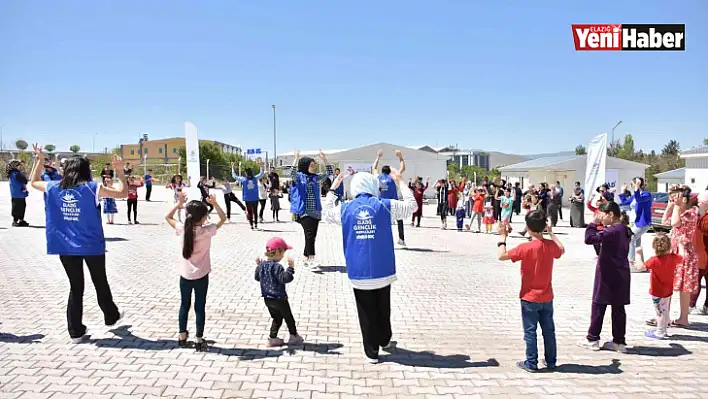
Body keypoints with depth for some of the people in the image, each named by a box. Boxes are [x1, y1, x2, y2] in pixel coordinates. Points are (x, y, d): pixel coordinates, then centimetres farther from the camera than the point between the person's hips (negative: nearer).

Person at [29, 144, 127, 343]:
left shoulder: (54, 188, 0)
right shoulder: (91, 188, -11)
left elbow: (33, 182, 20)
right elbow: (123, 193, -10)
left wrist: (39, 160, 24)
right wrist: (120, 171, -1)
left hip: (65, 247, 3)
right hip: (91, 246, -3)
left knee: (75, 288, 12)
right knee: (100, 283, 18)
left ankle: (76, 332, 16)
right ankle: (111, 317, 35)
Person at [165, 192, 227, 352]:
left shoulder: (183, 229, -9)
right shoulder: (207, 231, -16)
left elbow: (168, 217, 7)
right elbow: (223, 218, -3)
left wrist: (179, 203, 1)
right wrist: (214, 203, -9)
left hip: (185, 275, 3)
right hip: (201, 276, -2)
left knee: (184, 305, 17)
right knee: (200, 307, 6)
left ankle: (182, 337, 27)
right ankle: (199, 340, 11)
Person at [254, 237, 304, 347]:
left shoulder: (262, 265, 2)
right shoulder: (277, 266, -23)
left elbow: (257, 277, 15)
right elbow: (285, 278, -33)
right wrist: (290, 267, -35)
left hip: (267, 298, 7)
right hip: (279, 298, -7)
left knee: (277, 318, 21)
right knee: (288, 317, 13)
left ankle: (272, 338, 19)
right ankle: (294, 336, 27)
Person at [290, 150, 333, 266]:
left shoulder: (315, 177, 13)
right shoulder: (298, 177, -1)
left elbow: (329, 173, 9)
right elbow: (292, 172, -22)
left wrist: (324, 159, -1)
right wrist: (296, 158, -29)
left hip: (315, 212, 6)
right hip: (304, 211, -6)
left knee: (312, 235, 7)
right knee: (309, 234, -18)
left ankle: (306, 258, 19)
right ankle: (311, 259, -18)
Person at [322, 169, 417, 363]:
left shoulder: (345, 209, -3)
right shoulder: (386, 206, -6)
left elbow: (326, 213, 18)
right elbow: (412, 205, 7)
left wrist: (333, 188, 24)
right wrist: (400, 182, 15)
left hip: (359, 273, 0)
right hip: (383, 271, 0)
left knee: (366, 313, 10)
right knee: (383, 309, 21)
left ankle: (372, 352, 17)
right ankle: (385, 341, 40)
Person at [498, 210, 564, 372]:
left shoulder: (525, 248, -20)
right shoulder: (551, 245, -5)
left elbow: (502, 256, -18)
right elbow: (561, 250, 19)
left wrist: (502, 237, -6)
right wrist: (551, 233, 24)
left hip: (529, 297, -5)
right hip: (547, 297, 5)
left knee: (530, 331, 4)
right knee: (549, 330, 15)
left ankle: (531, 363, 9)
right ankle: (551, 361, 24)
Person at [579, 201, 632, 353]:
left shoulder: (613, 231, -20)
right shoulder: (623, 230, 9)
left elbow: (590, 238, -27)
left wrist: (594, 224, -13)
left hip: (608, 276, -8)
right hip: (620, 275, 8)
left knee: (598, 305, 3)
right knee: (618, 308, 11)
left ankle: (593, 339, 11)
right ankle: (619, 342, 16)